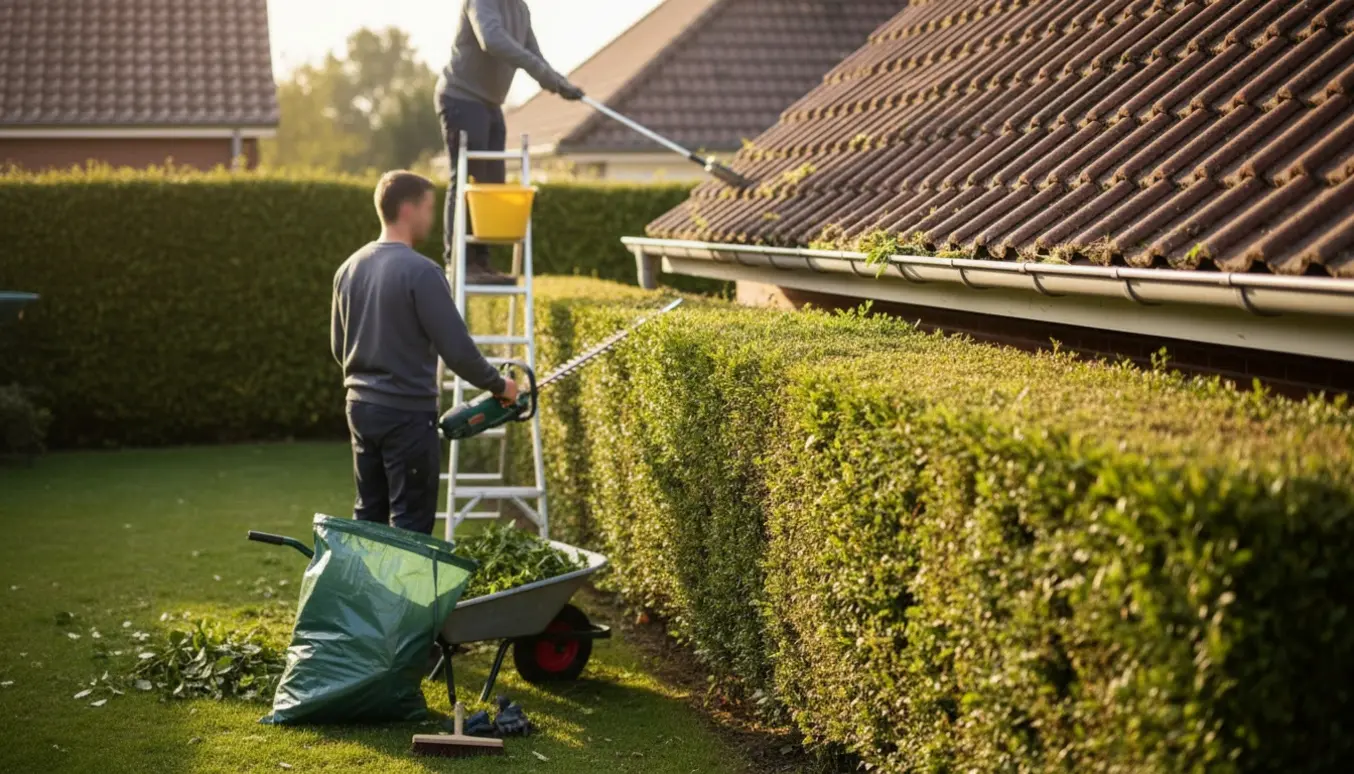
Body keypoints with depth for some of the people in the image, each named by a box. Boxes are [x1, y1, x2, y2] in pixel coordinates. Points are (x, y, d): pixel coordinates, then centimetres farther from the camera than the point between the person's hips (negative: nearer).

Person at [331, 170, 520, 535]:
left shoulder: (349, 269, 6)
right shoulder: (421, 271, -17)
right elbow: (457, 349, -18)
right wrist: (498, 385, -3)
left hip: (362, 408, 7)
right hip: (409, 414, -7)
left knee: (368, 515, 16)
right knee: (411, 524, 0)